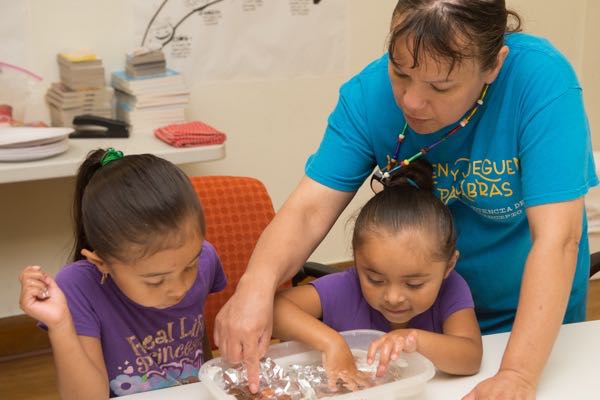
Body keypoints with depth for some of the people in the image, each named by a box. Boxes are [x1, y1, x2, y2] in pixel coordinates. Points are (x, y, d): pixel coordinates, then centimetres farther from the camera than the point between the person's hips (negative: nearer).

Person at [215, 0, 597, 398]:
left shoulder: (540, 77, -30)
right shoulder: (370, 93, -22)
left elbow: (556, 238, -34)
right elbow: (310, 210, -24)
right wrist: (257, 283, -44)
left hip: (532, 315, -1)